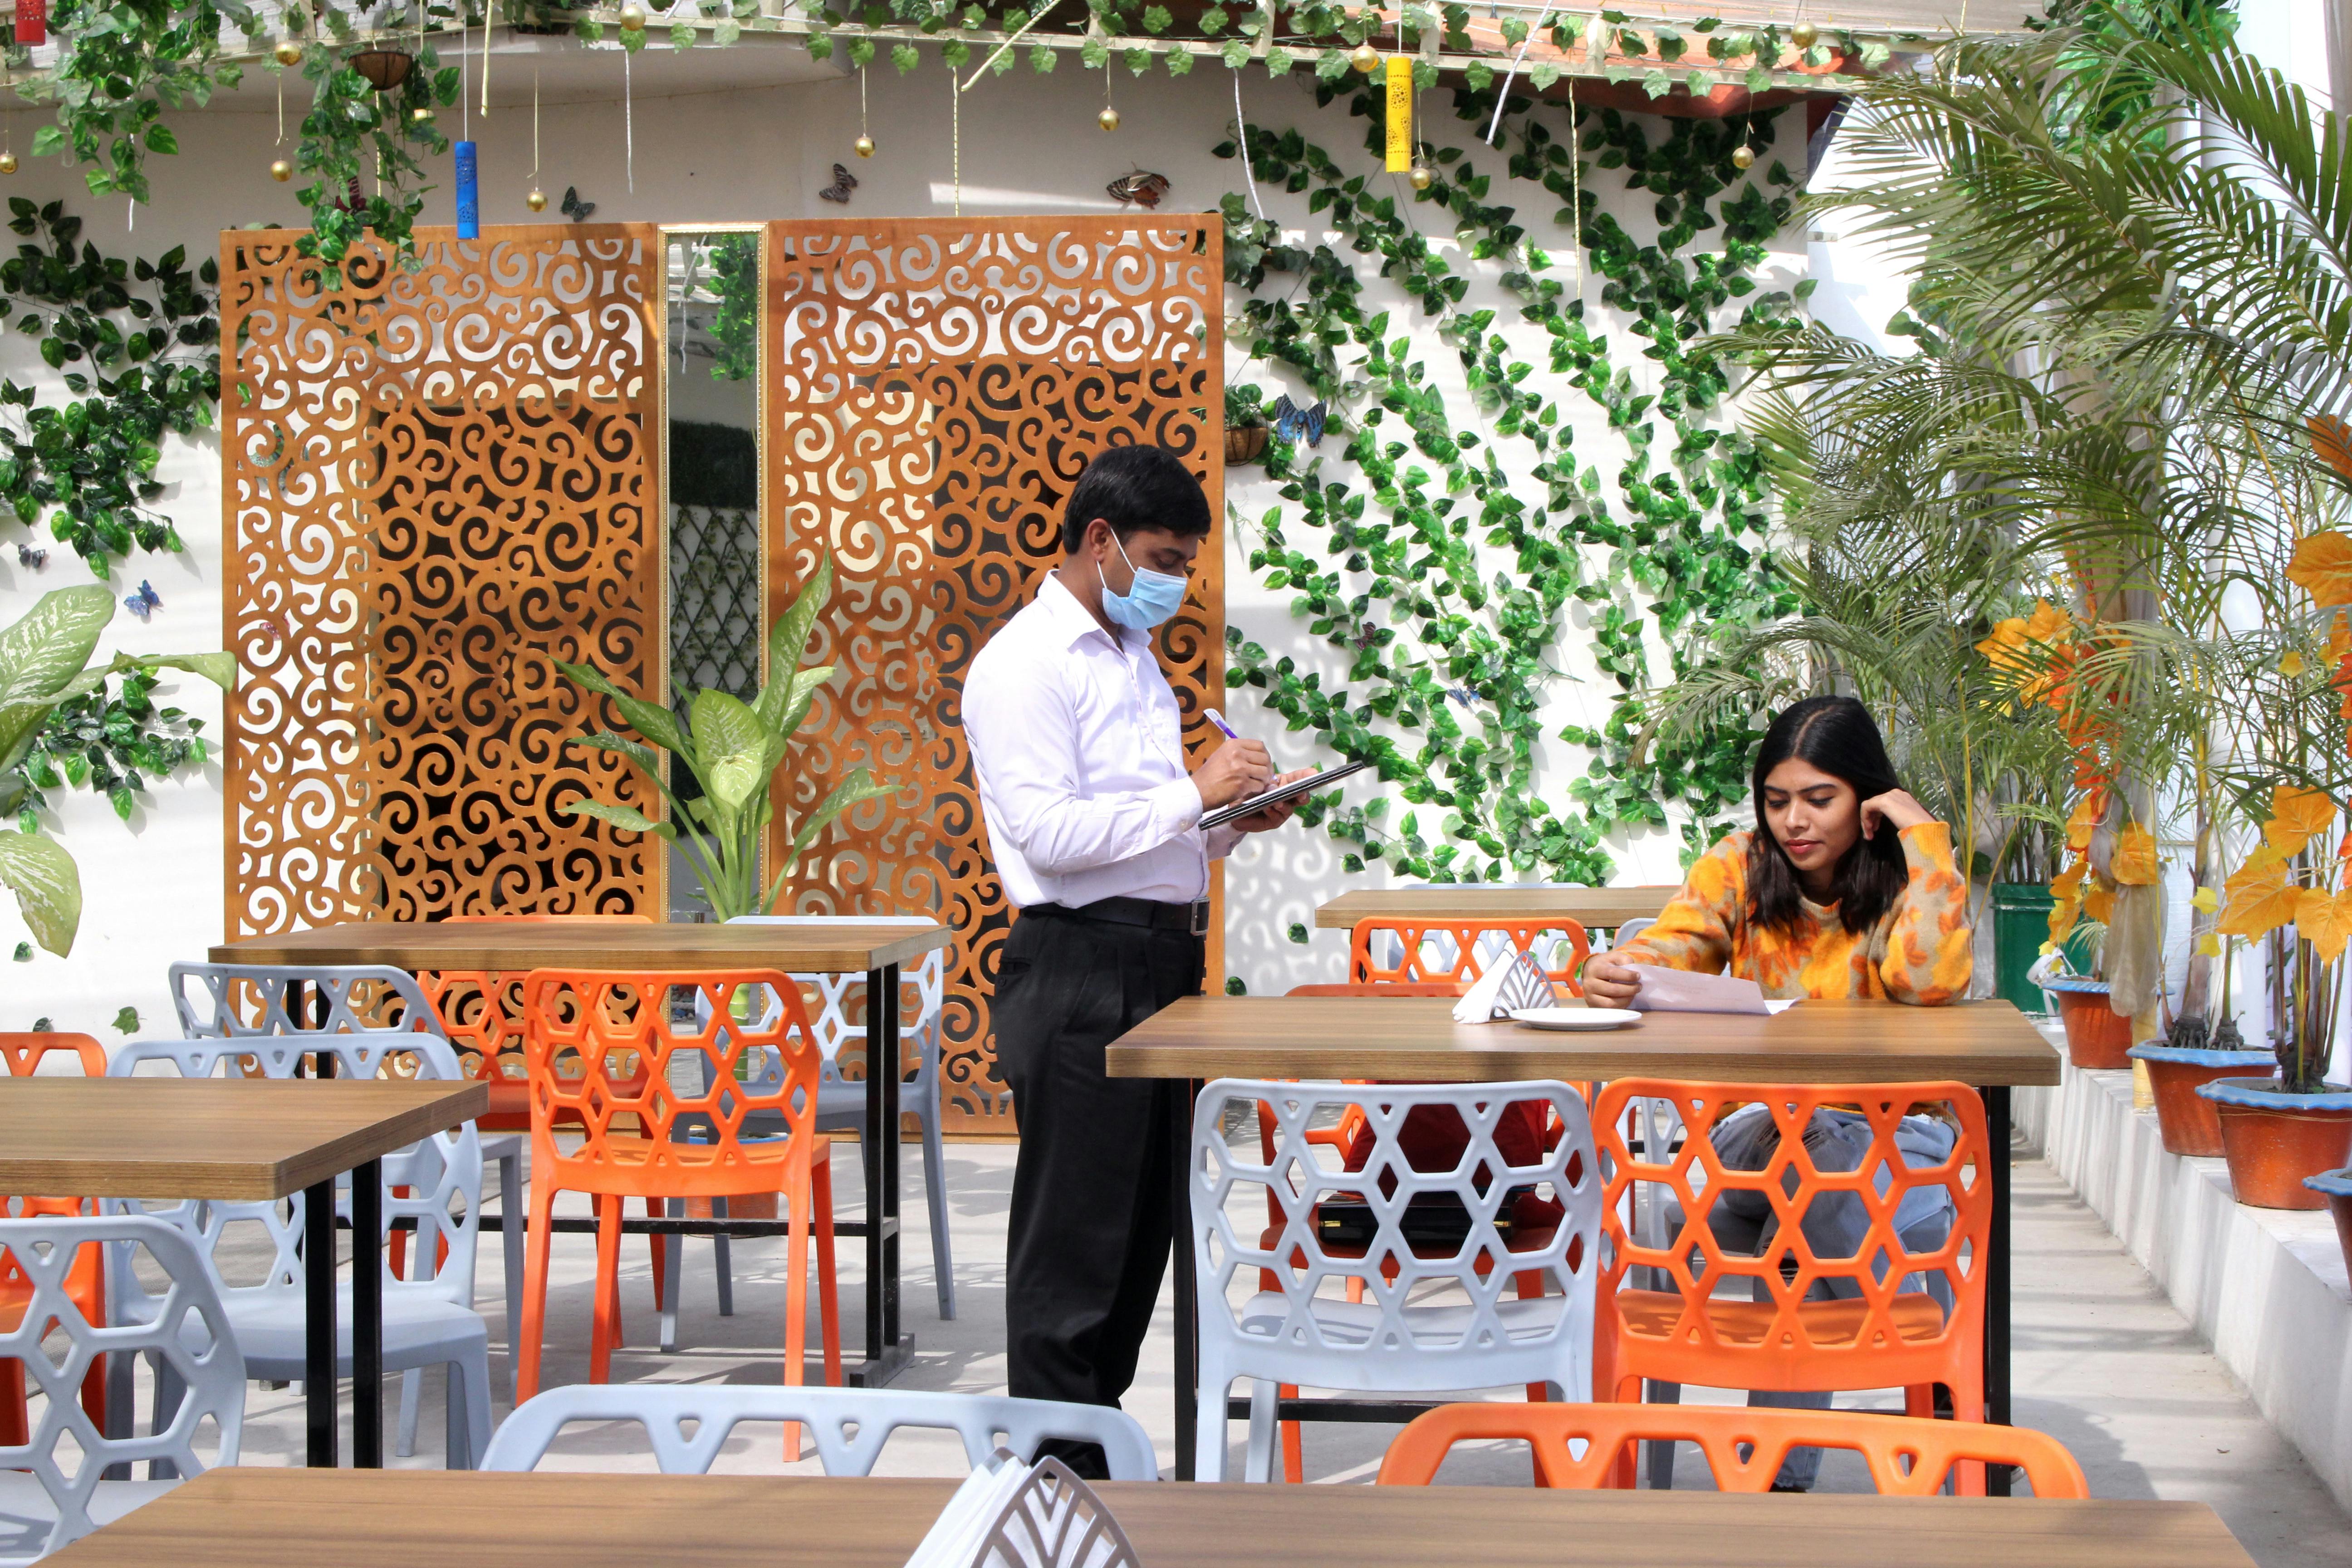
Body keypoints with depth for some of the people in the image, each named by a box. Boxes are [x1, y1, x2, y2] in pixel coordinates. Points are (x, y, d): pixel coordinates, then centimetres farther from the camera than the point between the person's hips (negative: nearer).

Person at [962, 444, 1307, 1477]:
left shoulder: (1134, 657, 20)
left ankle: (1100, 1450, 23)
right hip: (1082, 974, -9)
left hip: (1164, 962, 9)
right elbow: (1049, 831, -20)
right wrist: (1192, 793, -19)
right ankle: (1057, 1469, 4)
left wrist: (1236, 820, 7)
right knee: (1075, 1237, -3)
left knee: (1142, 1229, 13)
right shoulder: (1024, 664, -9)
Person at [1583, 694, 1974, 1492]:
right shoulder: (1740, 868, 5)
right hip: (1759, 1125, 1)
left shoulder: (1910, 877, -1)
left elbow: (1930, 981, -21)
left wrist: (1923, 836, -15)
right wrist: (1616, 973, -32)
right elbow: (1668, 951, -9)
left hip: (1892, 1129, -1)